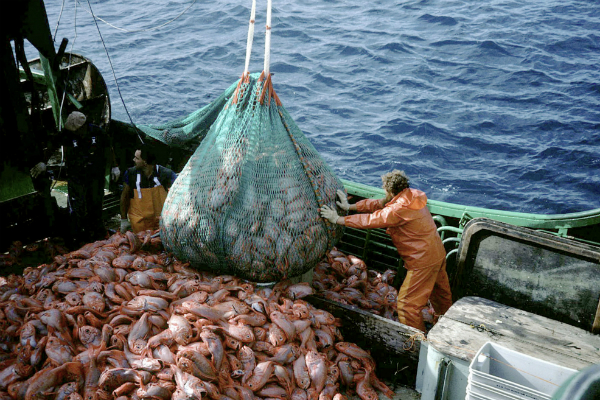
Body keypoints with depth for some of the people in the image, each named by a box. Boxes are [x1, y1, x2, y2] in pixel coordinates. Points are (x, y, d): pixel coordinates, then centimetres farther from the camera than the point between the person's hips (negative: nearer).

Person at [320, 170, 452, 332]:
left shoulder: (399, 209, -26)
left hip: (423, 261, -10)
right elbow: (378, 204, 10)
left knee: (407, 303, -1)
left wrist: (338, 219, -13)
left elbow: (370, 220, -21)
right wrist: (350, 206, 10)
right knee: (441, 294, 27)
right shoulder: (410, 195, 3)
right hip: (438, 253, 10)